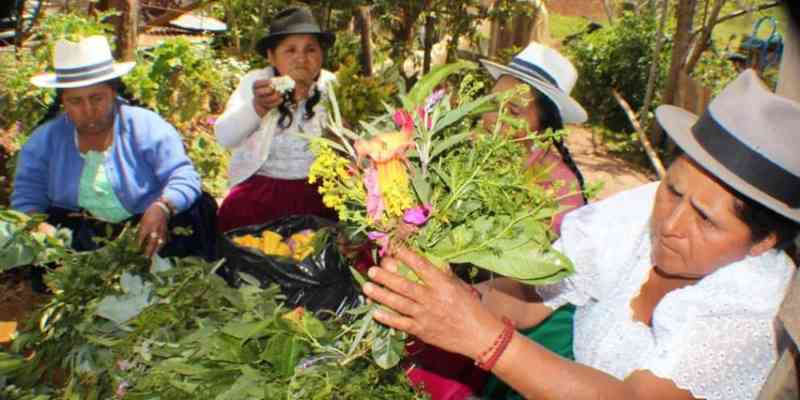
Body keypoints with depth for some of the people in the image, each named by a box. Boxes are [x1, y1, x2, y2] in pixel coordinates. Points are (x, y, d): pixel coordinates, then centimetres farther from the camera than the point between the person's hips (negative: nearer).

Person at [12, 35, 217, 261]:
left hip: (145, 234, -2)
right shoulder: (44, 140, 7)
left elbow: (183, 177, -10)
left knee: (197, 210, -26)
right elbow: (26, 199, 4)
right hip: (76, 240, 2)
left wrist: (161, 208, -33)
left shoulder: (147, 126, -2)